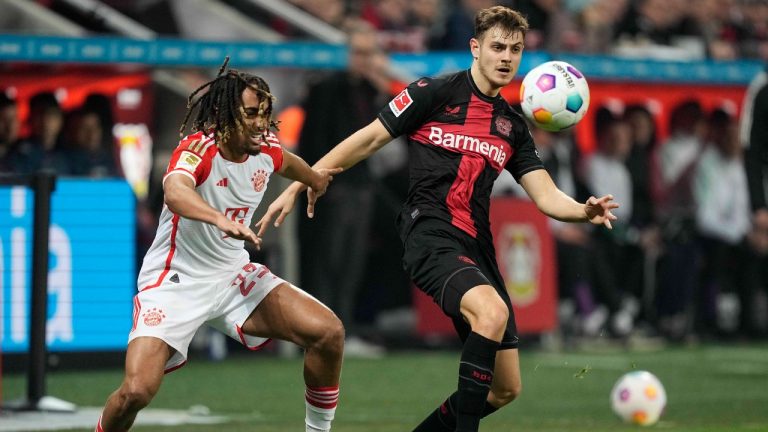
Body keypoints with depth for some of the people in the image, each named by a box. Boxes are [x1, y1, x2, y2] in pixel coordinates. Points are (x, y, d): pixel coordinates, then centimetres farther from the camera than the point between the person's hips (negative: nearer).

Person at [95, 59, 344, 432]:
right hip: (175, 280, -6)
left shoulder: (266, 150, -4)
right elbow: (175, 192, -48)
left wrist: (314, 178, 45)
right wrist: (221, 219, -66)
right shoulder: (198, 149, -24)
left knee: (328, 332, -10)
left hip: (233, 275, 6)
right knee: (136, 391, -23)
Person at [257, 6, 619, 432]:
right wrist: (297, 186, 0)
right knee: (492, 312, -36)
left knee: (505, 388, 5)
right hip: (430, 234, -7)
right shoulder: (434, 93, 0)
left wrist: (585, 212, -12)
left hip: (476, 247, 7)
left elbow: (546, 197, 11)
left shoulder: (513, 126, 16)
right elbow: (367, 140, 2)